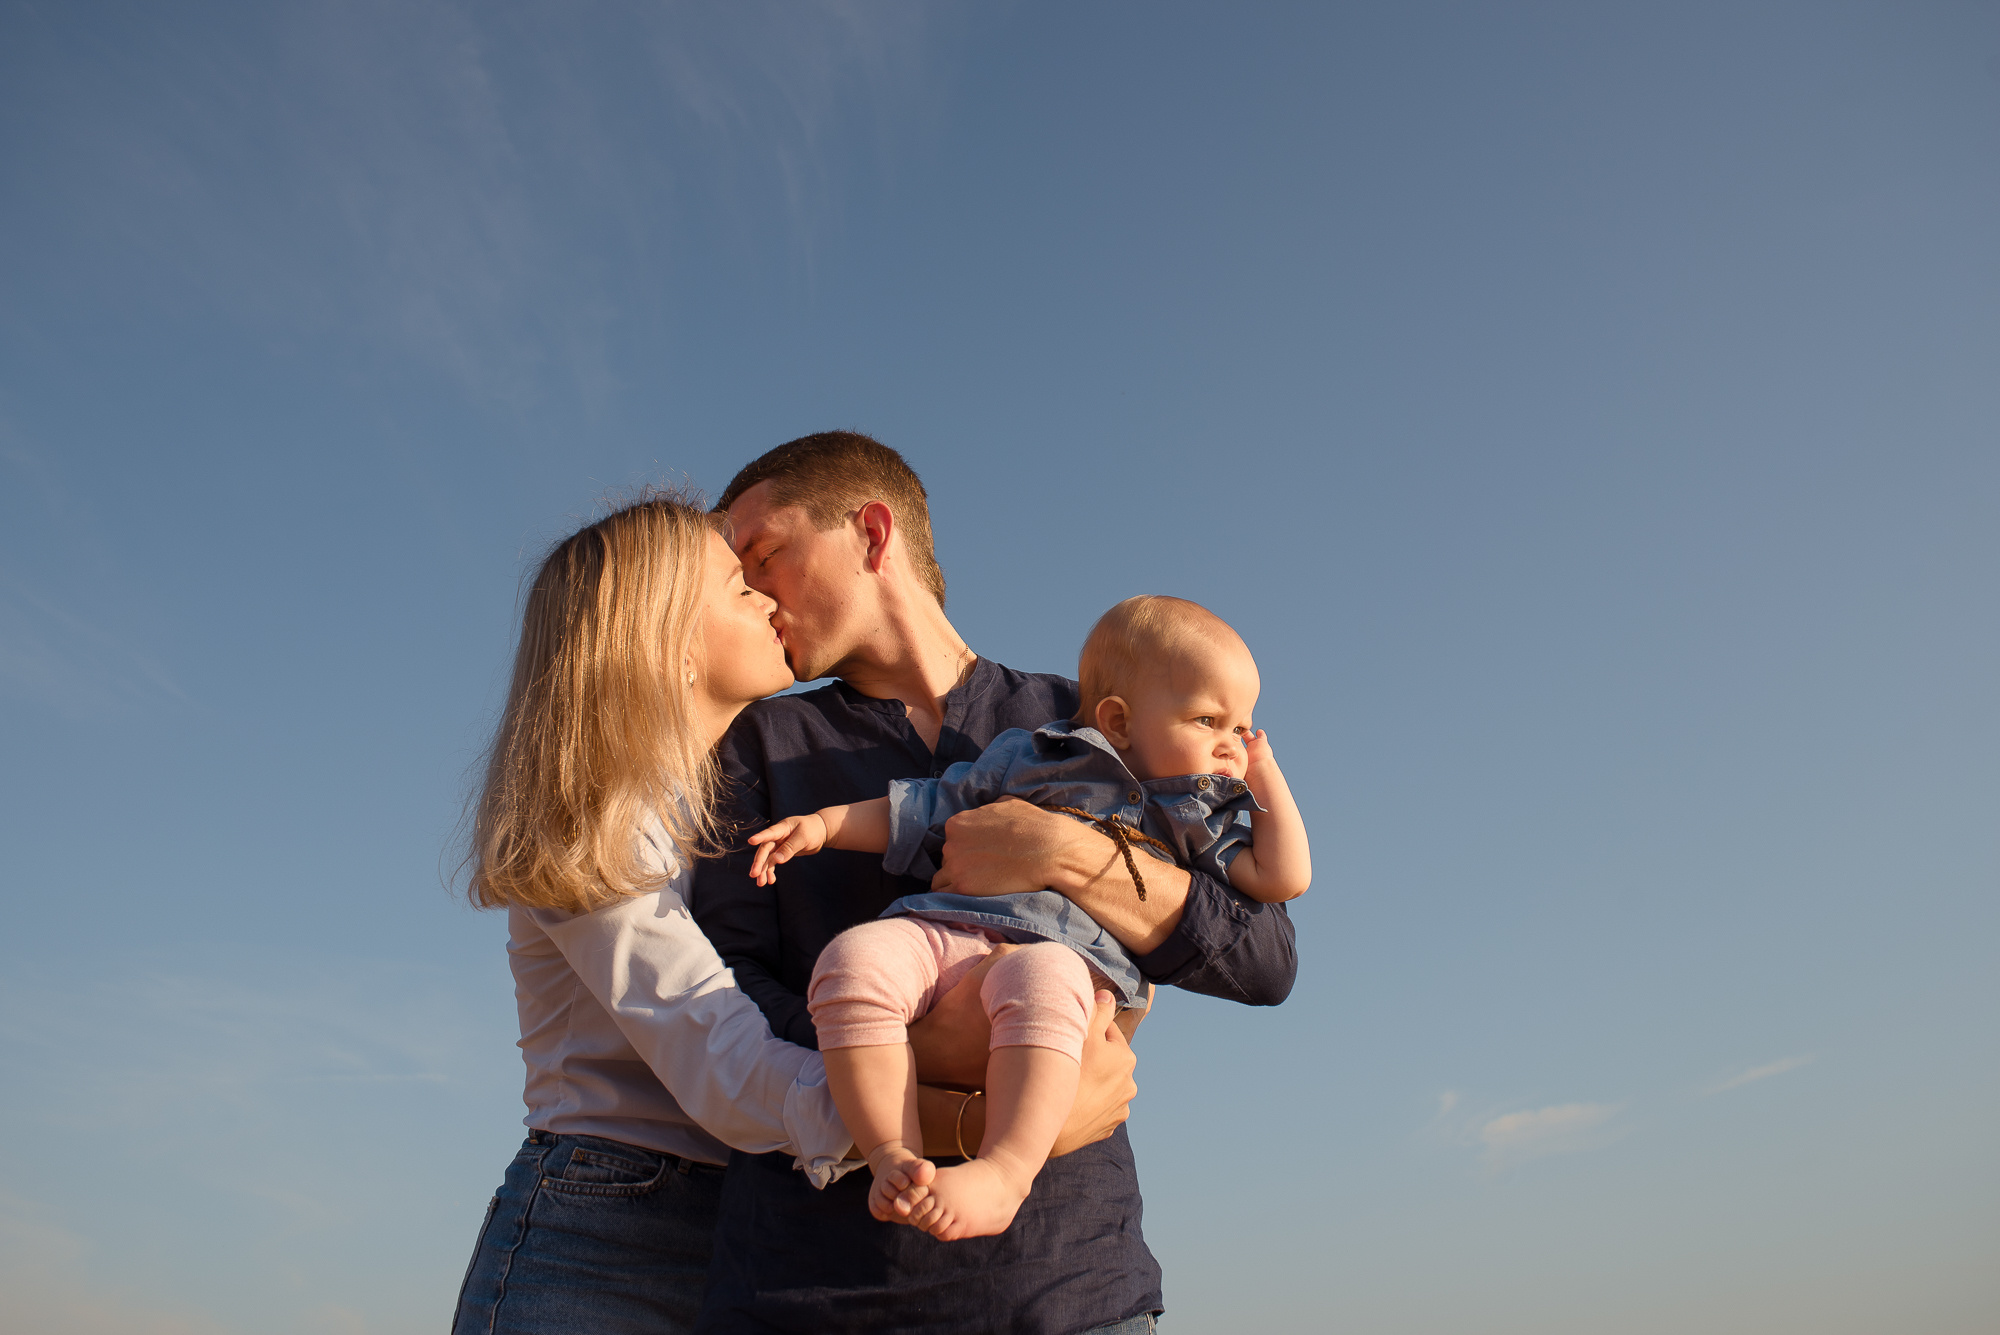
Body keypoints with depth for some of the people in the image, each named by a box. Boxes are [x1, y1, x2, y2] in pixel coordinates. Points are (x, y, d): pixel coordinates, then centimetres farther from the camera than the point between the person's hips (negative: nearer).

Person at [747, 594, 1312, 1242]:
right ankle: (895, 1154, -25)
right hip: (945, 930, 2)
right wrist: (825, 823, 16)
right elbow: (925, 810, 26)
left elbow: (1283, 878, 16)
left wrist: (1264, 776, 23)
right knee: (855, 958, -29)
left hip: (1072, 952, -1)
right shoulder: (1025, 755, 23)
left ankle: (1004, 1172, -42)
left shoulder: (1203, 813, 27)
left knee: (1041, 982, -39)